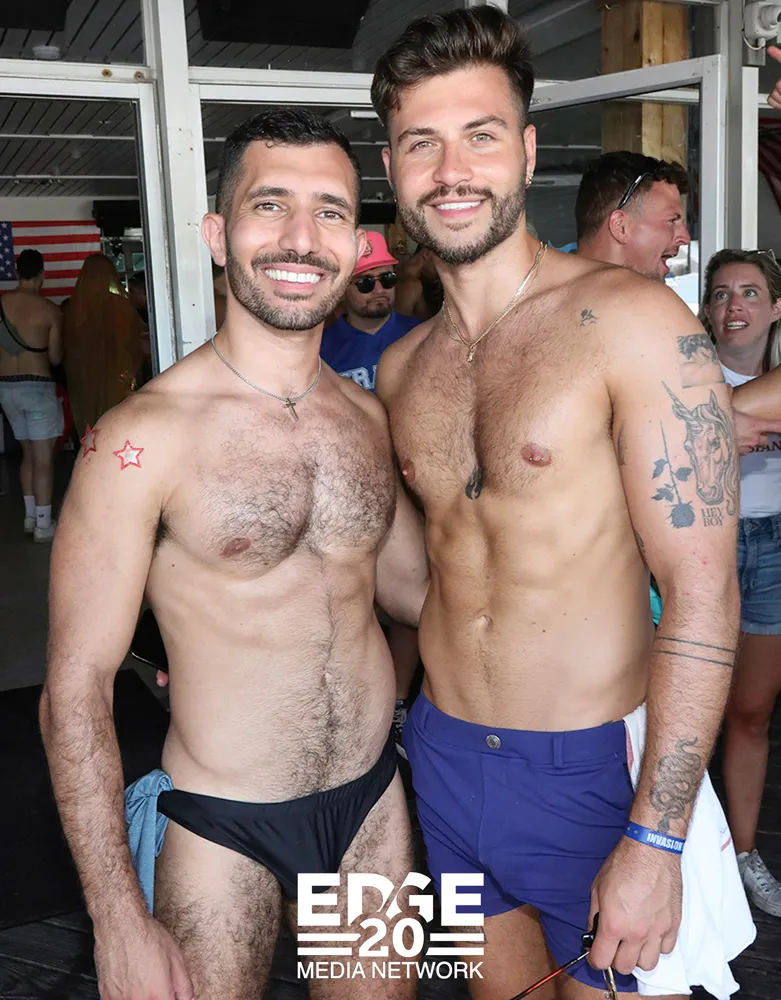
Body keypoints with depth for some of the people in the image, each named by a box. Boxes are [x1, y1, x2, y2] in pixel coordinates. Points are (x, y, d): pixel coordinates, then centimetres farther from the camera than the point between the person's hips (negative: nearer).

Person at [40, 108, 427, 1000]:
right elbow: (76, 691, -13)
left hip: (373, 801, 5)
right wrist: (119, 922, -12)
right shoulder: (144, 437, -17)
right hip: (225, 828, -4)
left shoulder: (368, 417, 0)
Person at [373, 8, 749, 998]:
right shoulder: (400, 367, 4)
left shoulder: (630, 321, -15)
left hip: (593, 769, -5)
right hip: (443, 755, 6)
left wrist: (655, 841, -17)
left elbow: (702, 596, -17)